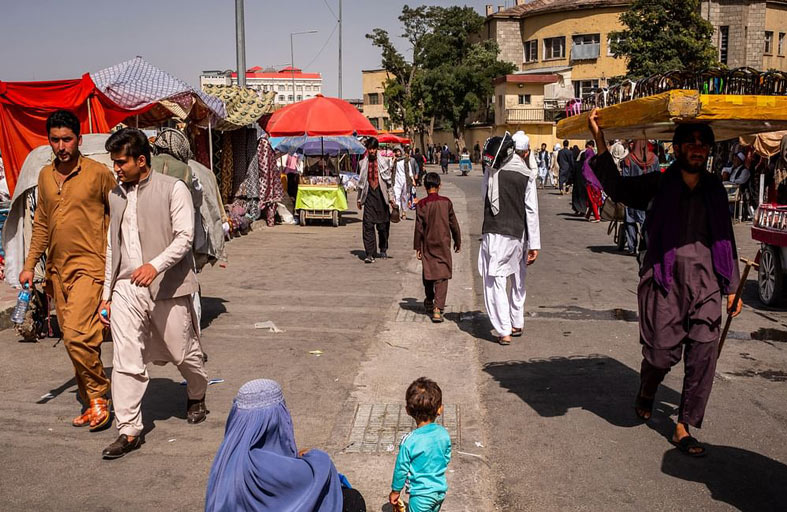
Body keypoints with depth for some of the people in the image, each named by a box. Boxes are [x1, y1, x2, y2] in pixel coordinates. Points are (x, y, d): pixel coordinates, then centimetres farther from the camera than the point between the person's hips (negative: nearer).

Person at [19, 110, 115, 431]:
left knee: (77, 334, -18)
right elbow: (41, 223, 19)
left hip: (88, 266, -6)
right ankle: (91, 403, 21)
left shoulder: (99, 173, -6)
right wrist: (30, 265, 15)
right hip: (57, 269, 6)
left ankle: (99, 395, 1)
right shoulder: (45, 176, 12)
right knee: (73, 339, 10)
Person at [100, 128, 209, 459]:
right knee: (126, 361, -3)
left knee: (183, 351, 10)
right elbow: (113, 248, 18)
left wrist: (155, 265, -29)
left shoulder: (173, 189, -4)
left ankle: (197, 397, 39)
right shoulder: (116, 196, 14)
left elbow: (184, 237, -12)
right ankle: (129, 431, 5)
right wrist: (106, 295, 15)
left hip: (168, 286, -4)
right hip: (127, 288, 4)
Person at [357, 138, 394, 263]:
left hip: (381, 196, -1)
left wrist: (391, 197, -1)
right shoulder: (363, 163, 9)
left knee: (383, 225, 8)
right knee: (368, 225, -9)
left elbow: (389, 179, 4)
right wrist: (359, 199, 16)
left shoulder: (384, 162, 2)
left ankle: (383, 250, 28)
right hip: (369, 196, 1)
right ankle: (369, 254, -10)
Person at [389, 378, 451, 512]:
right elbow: (447, 459, 5)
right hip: (440, 490, 5)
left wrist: (395, 491, 2)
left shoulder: (409, 442, -25)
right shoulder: (444, 434, -11)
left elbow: (401, 469, -14)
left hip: (421, 494, -5)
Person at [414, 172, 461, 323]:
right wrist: (458, 241, 15)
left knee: (428, 273, 16)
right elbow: (454, 224, 2)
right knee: (442, 276, -2)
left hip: (427, 244, 1)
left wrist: (417, 247, 2)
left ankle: (429, 303, 33)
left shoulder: (421, 204, -7)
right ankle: (438, 308, -13)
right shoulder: (446, 202, -4)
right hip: (443, 244, -1)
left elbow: (419, 227, -6)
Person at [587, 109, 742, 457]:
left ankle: (683, 428, 14)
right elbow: (617, 187, -16)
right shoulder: (658, 185, 0)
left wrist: (732, 287, 17)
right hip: (666, 283, -3)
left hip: (706, 285, 4)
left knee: (703, 357, 0)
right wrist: (600, 141, -27)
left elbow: (726, 241, 17)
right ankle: (645, 395, 34)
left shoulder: (715, 189, 11)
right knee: (661, 353, 0)